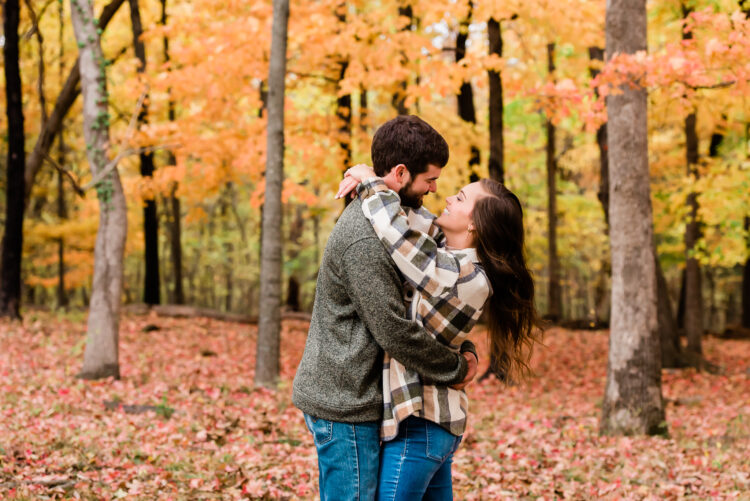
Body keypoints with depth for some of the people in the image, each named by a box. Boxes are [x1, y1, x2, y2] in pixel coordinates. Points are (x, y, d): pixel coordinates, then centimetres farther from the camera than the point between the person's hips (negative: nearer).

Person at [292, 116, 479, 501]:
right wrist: (456, 369, -10)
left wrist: (465, 349, 3)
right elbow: (395, 332, -23)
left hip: (348, 395, 10)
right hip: (344, 402, -10)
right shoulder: (364, 241, -23)